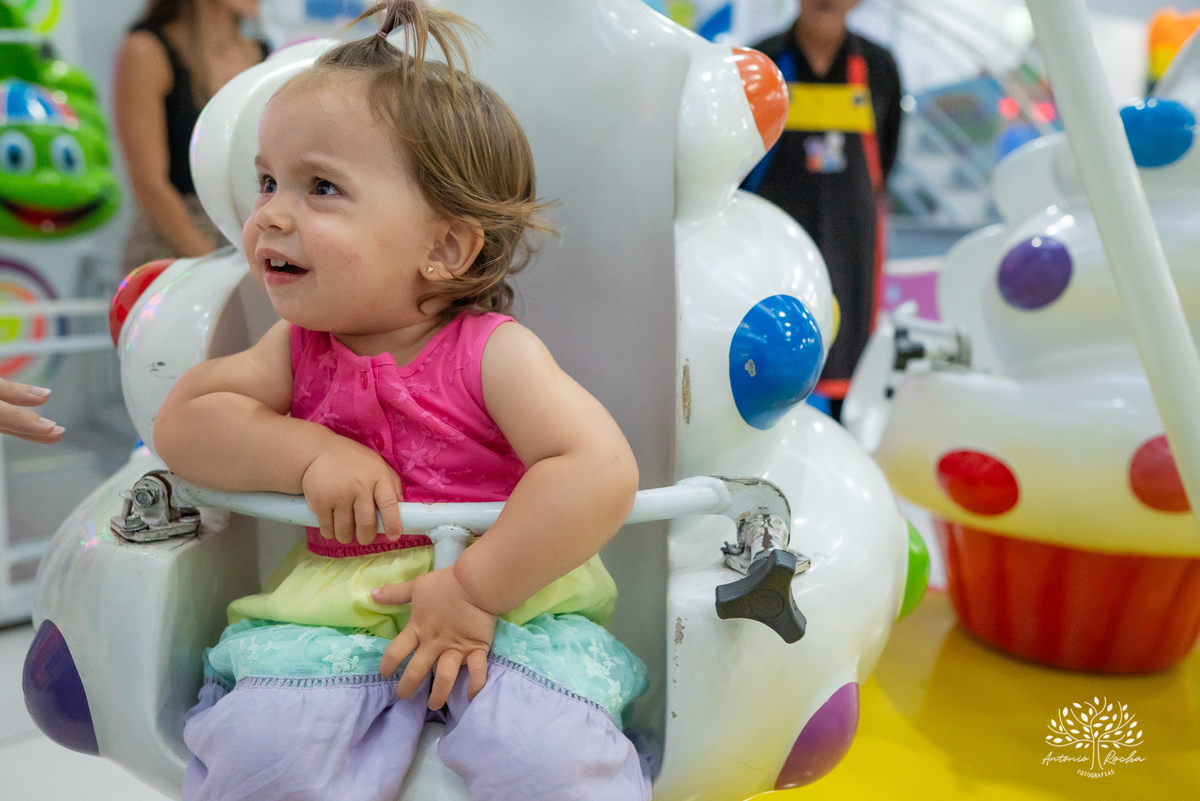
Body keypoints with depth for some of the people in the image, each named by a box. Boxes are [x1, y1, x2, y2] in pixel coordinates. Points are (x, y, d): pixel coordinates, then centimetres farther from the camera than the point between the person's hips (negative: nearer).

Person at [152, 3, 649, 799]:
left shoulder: (494, 352, -13)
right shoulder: (301, 350, 5)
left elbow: (601, 473, -23)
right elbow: (182, 420, 2)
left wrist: (474, 589, -24)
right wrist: (308, 452, -14)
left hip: (511, 596, -3)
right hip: (337, 606, 4)